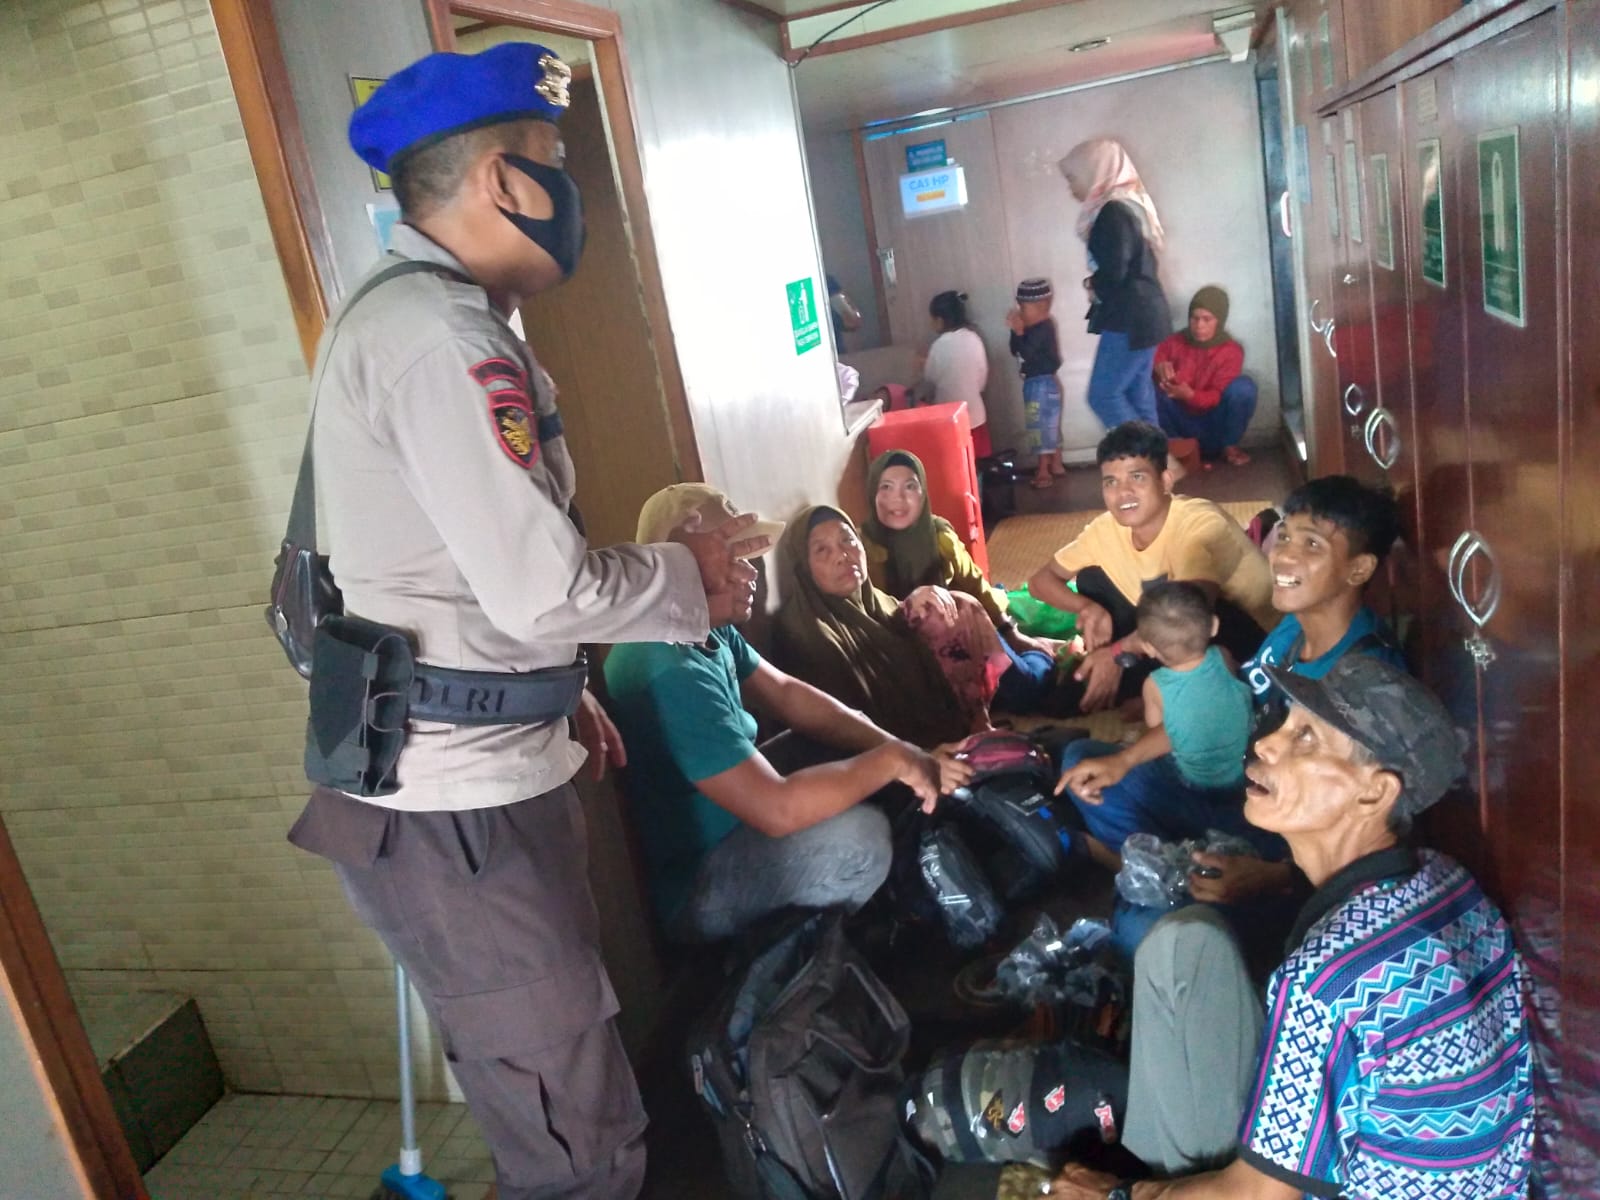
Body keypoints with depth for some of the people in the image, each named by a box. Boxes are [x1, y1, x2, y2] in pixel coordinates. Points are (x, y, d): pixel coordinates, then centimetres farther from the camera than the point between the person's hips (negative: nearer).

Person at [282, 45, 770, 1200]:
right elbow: (544, 589, -24)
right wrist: (690, 577, -6)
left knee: (546, 1098, 24)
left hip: (479, 766, 10)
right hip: (448, 799, -10)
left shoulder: (421, 312, 16)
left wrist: (558, 694, 16)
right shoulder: (440, 332, -18)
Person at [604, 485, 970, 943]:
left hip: (723, 820, 10)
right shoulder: (670, 674, -33)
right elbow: (778, 810, -37)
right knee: (861, 834, -26)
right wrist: (891, 762, -24)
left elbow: (786, 695, 5)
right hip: (695, 884, -10)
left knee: (850, 746, 11)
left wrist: (895, 747, -8)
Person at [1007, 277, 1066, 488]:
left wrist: (1019, 331, -21)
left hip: (1042, 384, -10)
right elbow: (1016, 352, 9)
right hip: (1037, 383, 10)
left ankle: (1044, 471, -4)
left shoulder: (1043, 328, -19)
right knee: (1049, 426, 16)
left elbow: (1026, 353, -25)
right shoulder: (1038, 328, 10)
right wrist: (1017, 331, -3)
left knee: (1042, 426, -7)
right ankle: (1055, 465, 26)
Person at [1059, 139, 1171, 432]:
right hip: (1141, 315, 10)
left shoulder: (1113, 213, -17)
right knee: (1137, 394, 11)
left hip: (1129, 319, -10)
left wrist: (1092, 285, -2)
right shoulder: (1128, 205, 14)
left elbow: (1113, 273, -22)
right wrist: (1097, 285, 2)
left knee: (1103, 395, -6)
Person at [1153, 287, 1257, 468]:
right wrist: (1159, 366, -28)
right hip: (1182, 422, 1)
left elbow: (1218, 396, -16)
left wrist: (1190, 395, -36)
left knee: (1243, 386, -27)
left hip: (1213, 424, -1)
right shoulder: (1177, 342, -2)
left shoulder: (1231, 351, -8)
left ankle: (1229, 445, -5)